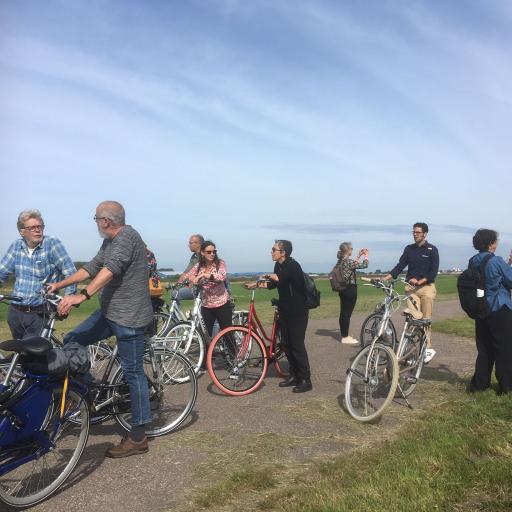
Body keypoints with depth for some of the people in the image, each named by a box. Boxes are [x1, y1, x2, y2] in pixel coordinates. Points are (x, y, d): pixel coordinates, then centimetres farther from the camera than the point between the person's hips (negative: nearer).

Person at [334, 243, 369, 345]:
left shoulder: (340, 261, 7)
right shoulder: (348, 261, -17)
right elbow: (364, 265, -10)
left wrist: (359, 255, 25)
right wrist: (366, 255, 7)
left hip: (343, 289, 9)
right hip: (350, 289, -9)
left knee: (343, 313, 13)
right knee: (347, 313, -3)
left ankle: (344, 335, 22)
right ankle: (345, 338, 3)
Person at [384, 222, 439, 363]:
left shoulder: (432, 250, -1)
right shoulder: (409, 249, 10)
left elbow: (434, 271, -7)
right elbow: (400, 266, 5)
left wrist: (420, 281, -21)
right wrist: (386, 278, -8)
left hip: (426, 287, -3)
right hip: (411, 288, 3)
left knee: (426, 319, -1)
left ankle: (428, 348, 8)